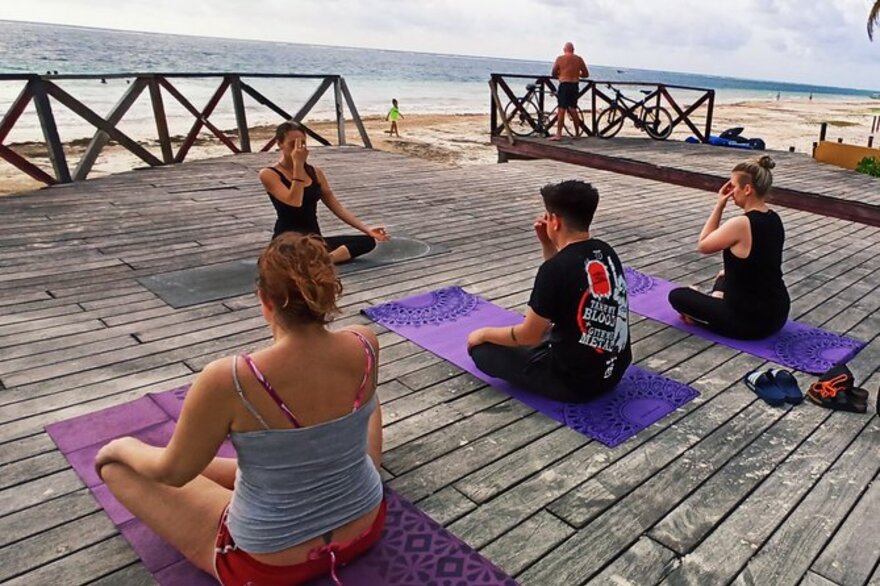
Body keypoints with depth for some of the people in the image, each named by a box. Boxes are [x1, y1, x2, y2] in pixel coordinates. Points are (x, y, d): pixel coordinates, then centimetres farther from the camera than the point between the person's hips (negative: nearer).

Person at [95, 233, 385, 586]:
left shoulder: (229, 380, -31)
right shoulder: (364, 346, -18)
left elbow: (173, 471, -11)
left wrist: (120, 447, 5)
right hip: (364, 527, 4)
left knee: (114, 462, 11)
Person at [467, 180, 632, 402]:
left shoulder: (555, 268, -24)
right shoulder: (606, 253, -1)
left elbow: (529, 336, -14)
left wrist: (484, 333, 3)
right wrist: (547, 245, 6)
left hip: (573, 382, -8)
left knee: (482, 349, 3)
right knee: (545, 330, 34)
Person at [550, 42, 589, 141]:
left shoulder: (560, 58, -2)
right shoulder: (579, 59, 6)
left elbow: (553, 74, 1)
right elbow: (586, 74, 10)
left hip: (564, 85, -4)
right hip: (575, 86, 4)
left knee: (561, 110, -4)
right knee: (573, 110, 15)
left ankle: (558, 134, -8)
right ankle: (577, 133, 20)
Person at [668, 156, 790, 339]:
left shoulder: (740, 225, -25)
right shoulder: (774, 220, 2)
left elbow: (703, 245, -6)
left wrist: (719, 206, -6)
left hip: (750, 321, -7)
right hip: (778, 314, 8)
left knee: (677, 295, 8)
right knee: (724, 277, 36)